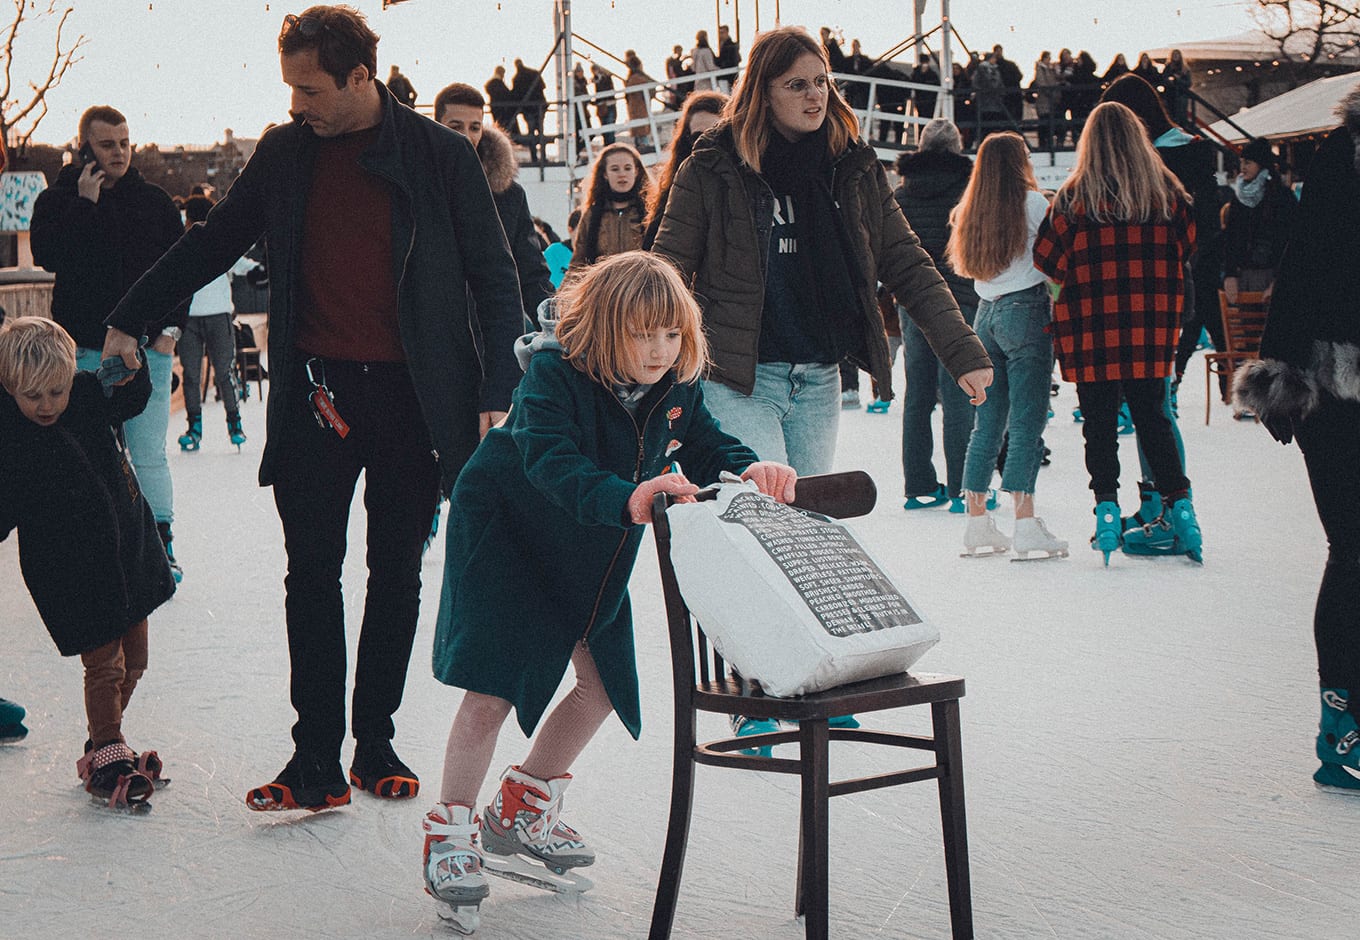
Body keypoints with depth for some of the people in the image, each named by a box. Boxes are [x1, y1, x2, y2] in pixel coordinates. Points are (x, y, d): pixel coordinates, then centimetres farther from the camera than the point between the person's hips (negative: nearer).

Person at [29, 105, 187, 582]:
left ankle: (161, 548, 4)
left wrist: (171, 328, -1)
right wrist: (85, 206, -12)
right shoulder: (57, 199, 6)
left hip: (147, 346, 0)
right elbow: (47, 254, -11)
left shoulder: (155, 201, 9)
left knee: (148, 454, -2)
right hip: (85, 351, 0)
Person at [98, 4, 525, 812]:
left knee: (397, 573, 8)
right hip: (317, 393, 2)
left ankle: (375, 741, 20)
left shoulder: (441, 156, -3)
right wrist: (128, 321, 18)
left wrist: (497, 395, -7)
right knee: (312, 572, -1)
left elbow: (493, 277, 0)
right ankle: (317, 758, 4)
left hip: (410, 396, -2)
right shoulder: (285, 154, 6)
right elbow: (211, 245, 18)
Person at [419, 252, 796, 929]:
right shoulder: (554, 373, -30)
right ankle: (449, 836, 1)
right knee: (492, 688, -13)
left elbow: (703, 444, -4)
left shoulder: (676, 385, -10)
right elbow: (552, 461, -44)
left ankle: (518, 815, 26)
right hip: (507, 537, -7)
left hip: (592, 552, 7)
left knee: (604, 684, 7)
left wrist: (747, 470, -28)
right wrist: (627, 499, -62)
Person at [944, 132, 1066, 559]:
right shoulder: (1032, 202, -6)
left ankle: (977, 523, 11)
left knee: (986, 423, 10)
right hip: (1027, 311, -6)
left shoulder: (970, 211, 10)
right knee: (1026, 422, -7)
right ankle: (1026, 526, -11)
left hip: (985, 312, 6)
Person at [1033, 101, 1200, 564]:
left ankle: (1106, 508, -1)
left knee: (1099, 421, 4)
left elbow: (1047, 258, -5)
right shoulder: (1165, 189, 2)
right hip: (1152, 327, 3)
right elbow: (1188, 246, 11)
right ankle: (1179, 503, 7)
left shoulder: (1075, 195, -6)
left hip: (1092, 327, -3)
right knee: (1152, 416, 12)